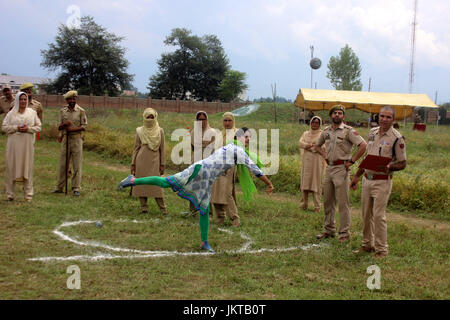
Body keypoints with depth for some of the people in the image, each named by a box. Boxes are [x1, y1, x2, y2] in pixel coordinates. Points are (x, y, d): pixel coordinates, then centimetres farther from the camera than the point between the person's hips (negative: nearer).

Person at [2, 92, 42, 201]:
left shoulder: (32, 112, 8)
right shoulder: (11, 113, 5)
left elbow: (39, 126, 7)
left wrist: (28, 128, -10)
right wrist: (16, 128, -12)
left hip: (27, 144, 1)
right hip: (14, 144, -1)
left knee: (27, 167, 2)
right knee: (12, 167, -1)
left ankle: (28, 194, 9)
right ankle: (10, 193, 8)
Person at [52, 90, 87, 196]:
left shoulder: (81, 111, 1)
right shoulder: (62, 111, 10)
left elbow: (84, 126, -3)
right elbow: (59, 127, 9)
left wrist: (72, 129, -16)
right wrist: (64, 125, -14)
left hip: (76, 139, -3)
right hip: (65, 139, 3)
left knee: (77, 165, -1)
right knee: (62, 164, 6)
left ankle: (76, 188, 5)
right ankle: (59, 187, 14)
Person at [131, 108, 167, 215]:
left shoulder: (160, 131, 5)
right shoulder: (139, 131, 7)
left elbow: (162, 149, 6)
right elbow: (136, 148, 10)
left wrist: (162, 164, 2)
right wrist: (133, 164, 5)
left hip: (154, 161, -1)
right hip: (141, 161, 1)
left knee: (156, 184, -6)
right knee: (141, 183, 0)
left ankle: (162, 208, 0)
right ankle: (144, 207, 8)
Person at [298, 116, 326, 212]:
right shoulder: (305, 134, 17)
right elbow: (300, 143, 0)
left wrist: (309, 147, -7)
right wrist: (311, 145, -16)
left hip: (317, 161, -4)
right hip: (306, 161, 4)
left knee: (317, 182, -5)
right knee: (305, 182, 4)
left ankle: (317, 206, 0)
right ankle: (304, 204, 13)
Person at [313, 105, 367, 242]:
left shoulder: (348, 131, -8)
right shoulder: (326, 131, 11)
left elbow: (363, 145, -15)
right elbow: (317, 145, 28)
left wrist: (352, 161, -13)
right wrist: (325, 155, 12)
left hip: (341, 169, -6)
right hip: (329, 168, 7)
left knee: (343, 202, -4)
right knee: (328, 201, 12)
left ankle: (344, 233, 3)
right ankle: (329, 229, 23)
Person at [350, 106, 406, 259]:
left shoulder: (397, 138, -8)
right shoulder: (372, 132, 11)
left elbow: (402, 163, -6)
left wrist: (389, 167, -25)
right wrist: (357, 176, 19)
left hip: (382, 181, -6)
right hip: (367, 178, 6)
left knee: (378, 215, -6)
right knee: (366, 214, 12)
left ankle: (381, 250, 4)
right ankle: (367, 245, 25)